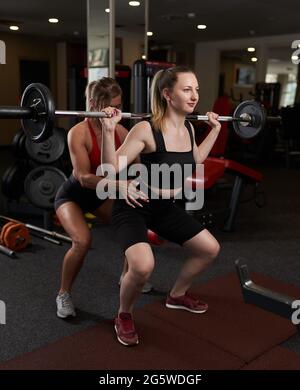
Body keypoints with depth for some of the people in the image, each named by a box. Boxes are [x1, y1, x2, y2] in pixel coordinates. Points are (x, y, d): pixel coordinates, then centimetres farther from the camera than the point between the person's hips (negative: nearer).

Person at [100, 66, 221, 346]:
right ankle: (123, 316, 1)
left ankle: (177, 295, 36)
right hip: (133, 207, -7)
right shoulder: (146, 129, -24)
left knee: (210, 249, 12)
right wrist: (108, 130, -36)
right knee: (143, 266, -31)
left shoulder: (188, 128, -2)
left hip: (166, 207, 8)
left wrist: (215, 130, 18)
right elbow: (111, 170, -25)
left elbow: (195, 160, 19)